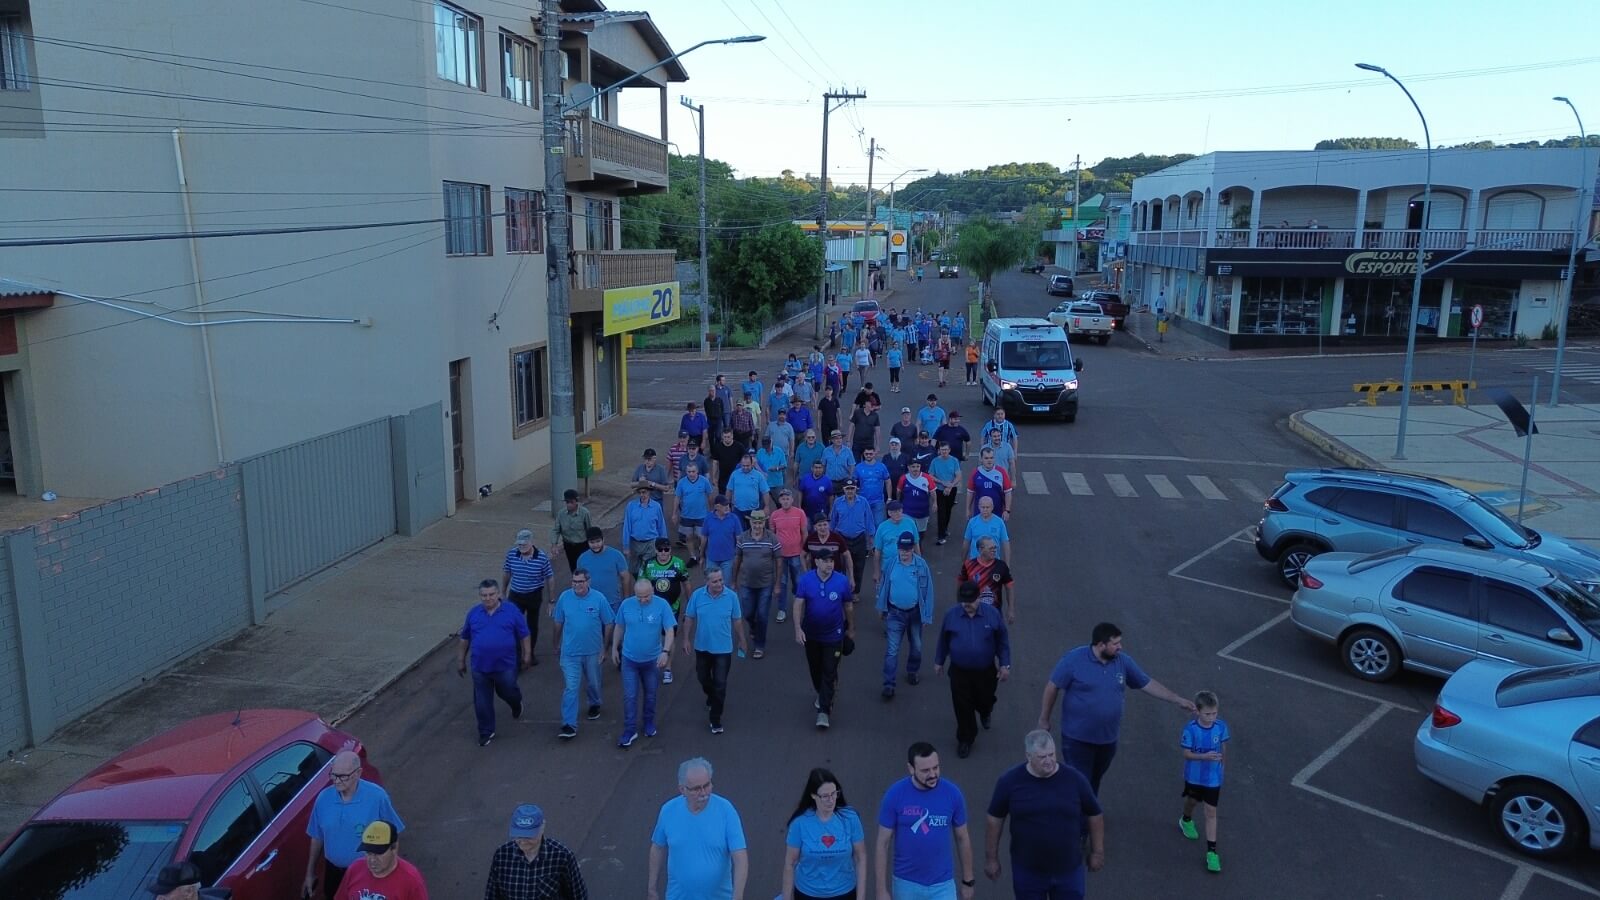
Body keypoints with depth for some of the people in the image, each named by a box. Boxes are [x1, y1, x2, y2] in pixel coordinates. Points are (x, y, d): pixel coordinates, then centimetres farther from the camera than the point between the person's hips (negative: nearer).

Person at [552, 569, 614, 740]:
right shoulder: (564, 597, -8)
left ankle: (594, 704, 49)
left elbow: (608, 623, -3)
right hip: (570, 651, 0)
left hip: (592, 651, 1)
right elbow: (558, 622, 4)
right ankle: (569, 725, -3)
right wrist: (557, 645, 11)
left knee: (593, 683, 21)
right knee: (570, 688, -5)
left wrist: (604, 647, 0)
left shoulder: (598, 599, -12)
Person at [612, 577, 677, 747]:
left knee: (650, 695, 17)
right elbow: (619, 627, 4)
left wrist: (666, 651, -27)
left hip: (652, 659, -1)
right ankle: (630, 730, 11)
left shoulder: (662, 605, -16)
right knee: (630, 697, 1)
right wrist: (614, 649, 9)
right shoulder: (626, 604, -9)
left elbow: (670, 630, -16)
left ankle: (649, 723, 37)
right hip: (629, 659, 1)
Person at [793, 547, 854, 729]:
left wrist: (851, 629, 9)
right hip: (811, 634, 2)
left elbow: (848, 606, 0)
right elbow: (798, 605, -12)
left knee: (829, 672, -4)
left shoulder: (842, 581, -12)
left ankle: (824, 711, 0)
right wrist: (798, 629, -22)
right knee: (815, 669, 19)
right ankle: (821, 694, 45)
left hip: (833, 635, -2)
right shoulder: (805, 580, -12)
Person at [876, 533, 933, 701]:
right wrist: (881, 607, 8)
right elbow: (884, 585, 2)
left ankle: (912, 672, 43)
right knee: (892, 650, -4)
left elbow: (927, 590, -8)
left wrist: (927, 615, -6)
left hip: (915, 612, 1)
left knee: (916, 646, 19)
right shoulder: (890, 563, -11)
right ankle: (889, 684, -2)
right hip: (895, 613, -1)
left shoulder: (922, 565, -14)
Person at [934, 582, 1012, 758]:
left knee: (985, 701, 18)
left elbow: (1003, 641, -2)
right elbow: (943, 640, 4)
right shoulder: (951, 615, -10)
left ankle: (985, 712, 56)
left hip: (985, 671, 0)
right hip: (959, 672, 0)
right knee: (962, 707, 5)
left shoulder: (992, 614, -12)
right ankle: (965, 739, 26)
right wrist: (939, 661, 12)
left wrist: (1005, 665, -3)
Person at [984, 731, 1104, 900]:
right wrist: (991, 858, 2)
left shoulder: (1075, 779, -11)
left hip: (1068, 869, 0)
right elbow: (995, 820, -3)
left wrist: (1097, 852, 8)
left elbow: (1095, 815, 2)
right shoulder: (1010, 781, -13)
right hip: (1027, 871, 0)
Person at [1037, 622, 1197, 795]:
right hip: (1078, 738, -5)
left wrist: (1178, 700, 6)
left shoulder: (1123, 661, -3)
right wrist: (1044, 719, -4)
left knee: (1094, 783, 20)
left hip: (1107, 738, 5)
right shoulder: (1073, 660, -17)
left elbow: (1148, 684, 7)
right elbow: (1052, 688, -9)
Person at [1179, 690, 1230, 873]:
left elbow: (1223, 748, 1)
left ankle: (1211, 851, 8)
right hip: (1194, 776, 0)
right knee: (1192, 801, 26)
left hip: (1213, 778, 0)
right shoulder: (1190, 729, -24)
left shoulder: (1221, 726, -17)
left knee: (1211, 813, 2)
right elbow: (1187, 754, -20)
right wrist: (1205, 757, -35)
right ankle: (1186, 821, 58)